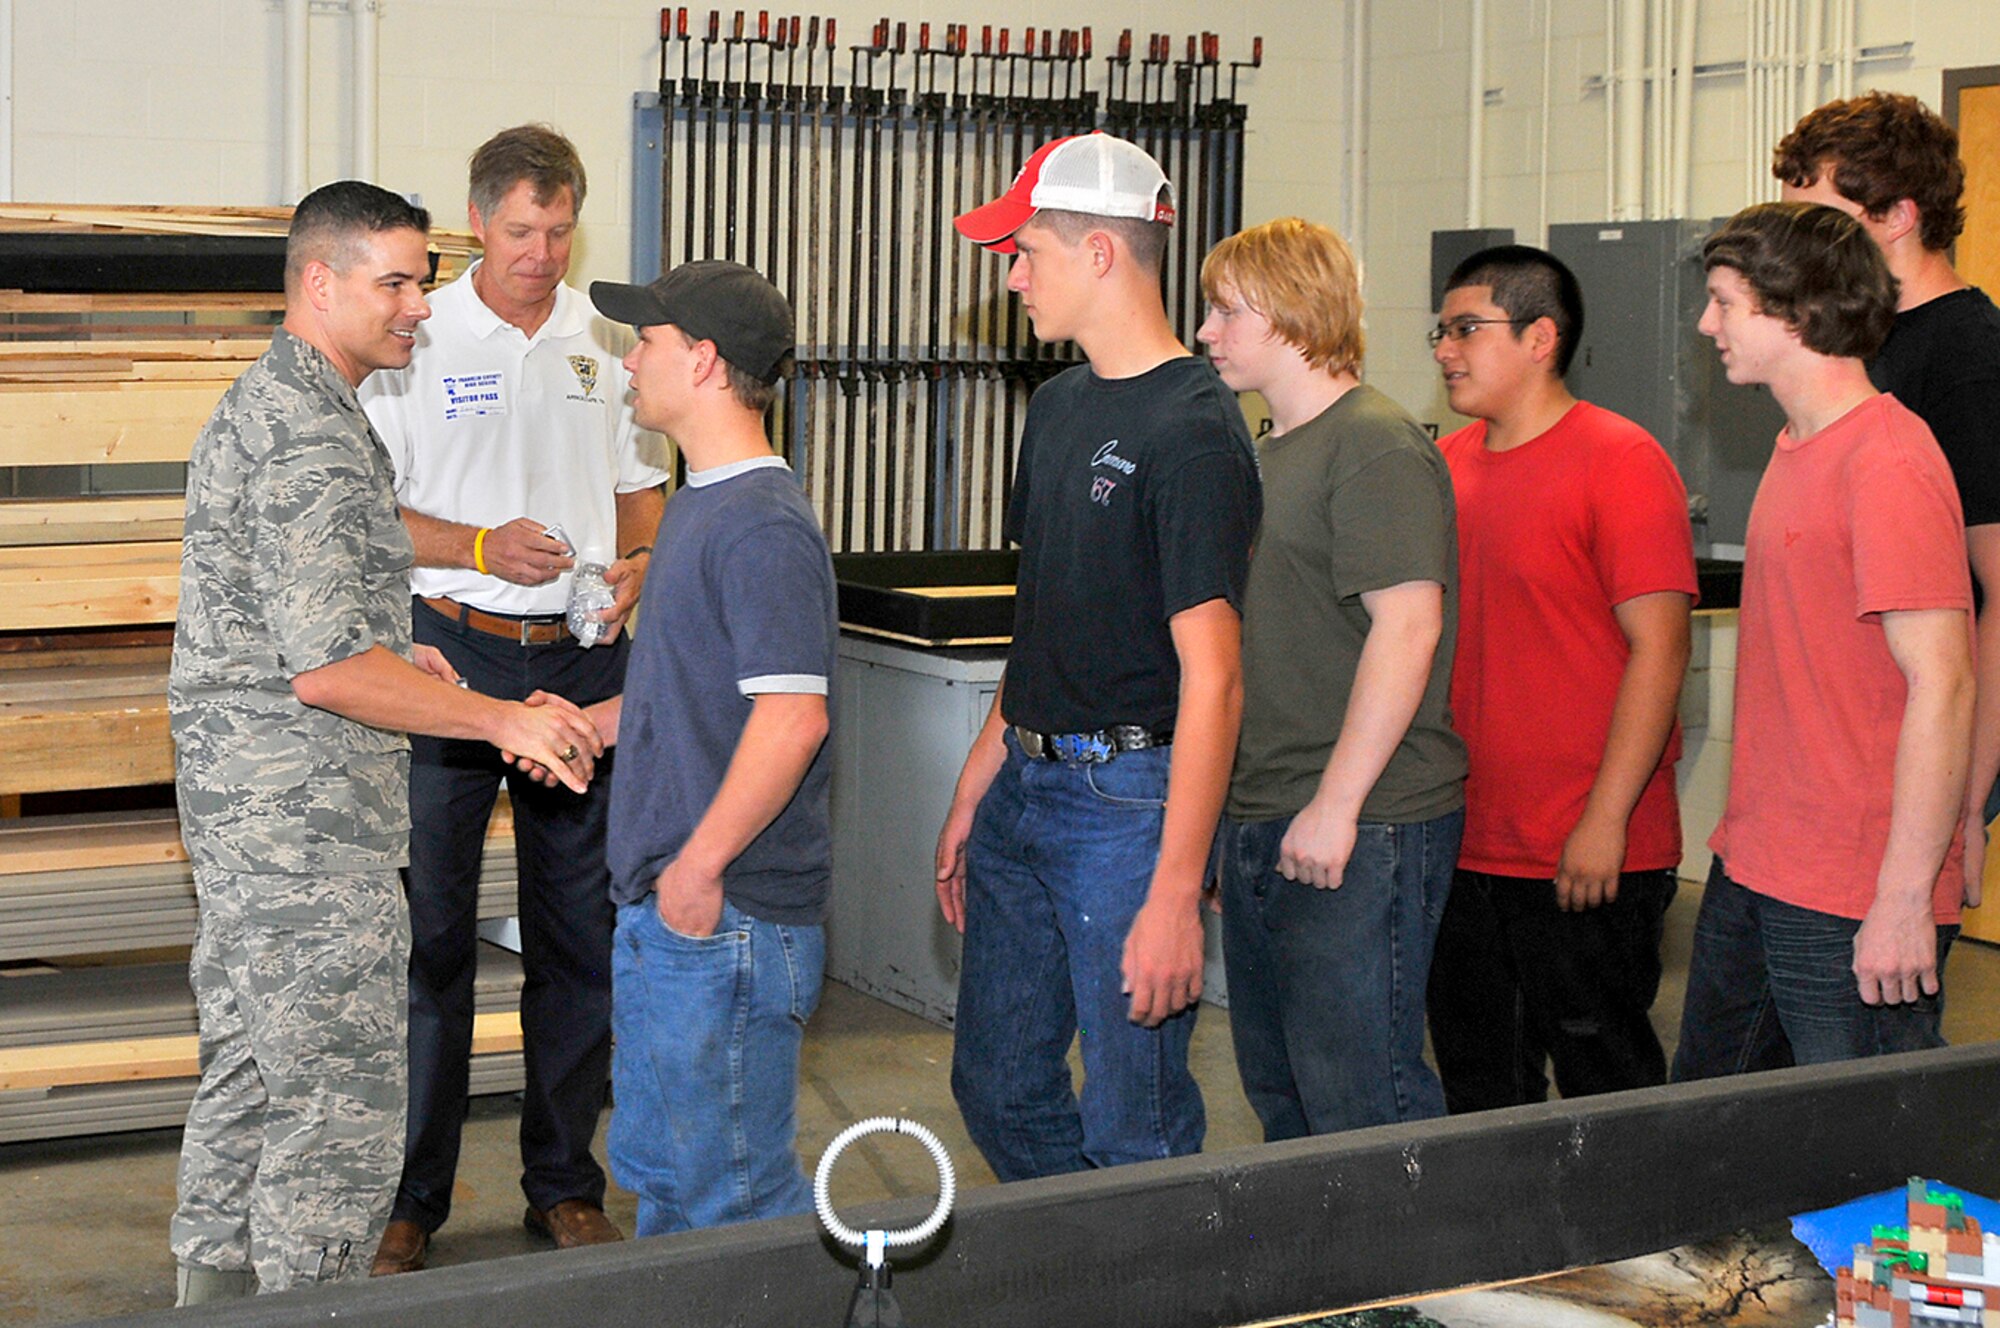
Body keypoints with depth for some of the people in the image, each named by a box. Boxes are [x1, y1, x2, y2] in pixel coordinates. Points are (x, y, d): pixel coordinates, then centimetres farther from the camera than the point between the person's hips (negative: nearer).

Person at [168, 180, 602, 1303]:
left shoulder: (266, 401, 15)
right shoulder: (314, 439, -19)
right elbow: (324, 667, -26)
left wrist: (394, 655, 20)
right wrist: (503, 720, -20)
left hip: (243, 795, 11)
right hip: (304, 810, -11)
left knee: (252, 1067, 19)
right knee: (341, 1097, -5)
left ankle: (218, 1285, 29)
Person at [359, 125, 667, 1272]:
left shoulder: (605, 342, 9)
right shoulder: (420, 340, -2)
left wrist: (640, 562, -3)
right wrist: (483, 548, -17)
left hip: (584, 657, 4)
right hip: (452, 650, -3)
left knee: (582, 931, 8)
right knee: (430, 930, 0)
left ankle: (566, 1184, 21)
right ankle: (409, 1197, 11)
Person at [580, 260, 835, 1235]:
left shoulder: (764, 529, -18)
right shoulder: (699, 504, 15)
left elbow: (792, 715, -25)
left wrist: (700, 864, -23)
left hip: (728, 910, -10)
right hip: (662, 903, 10)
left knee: (734, 1191, -2)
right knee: (653, 1165, 19)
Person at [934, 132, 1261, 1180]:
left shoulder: (1191, 431, -15)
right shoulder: (1059, 406, 13)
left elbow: (1212, 678, -18)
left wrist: (1174, 896, -22)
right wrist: (976, 785, 18)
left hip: (1130, 796, -9)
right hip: (1026, 787, 9)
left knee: (1132, 1128, 0)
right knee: (998, 1087, 15)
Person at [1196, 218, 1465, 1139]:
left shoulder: (1378, 449, -12)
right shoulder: (1268, 452, 18)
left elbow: (1407, 625, -21)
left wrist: (1336, 803, -22)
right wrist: (1228, 810, 21)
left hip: (1362, 828, -10)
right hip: (1262, 821, 10)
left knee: (1358, 1096, -5)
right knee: (1277, 1086, 15)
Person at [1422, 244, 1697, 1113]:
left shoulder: (1620, 461, -10)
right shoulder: (1448, 465, 11)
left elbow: (1660, 648, -15)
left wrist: (1605, 820, -19)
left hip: (1588, 855, -7)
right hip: (1461, 844, 7)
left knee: (1603, 1086, 4)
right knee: (1476, 1084, 14)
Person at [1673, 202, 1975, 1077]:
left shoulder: (1889, 463, -17)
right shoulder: (1797, 447, 13)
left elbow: (1941, 688, -21)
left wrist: (1905, 901, -22)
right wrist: (1746, 844, 19)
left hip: (1854, 905, -9)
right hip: (1749, 874, 10)